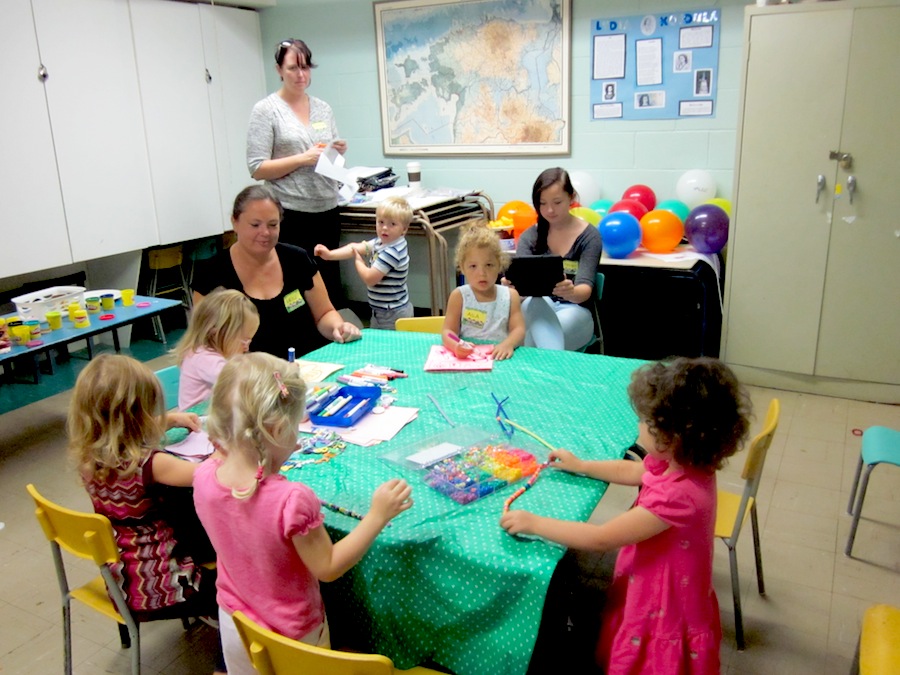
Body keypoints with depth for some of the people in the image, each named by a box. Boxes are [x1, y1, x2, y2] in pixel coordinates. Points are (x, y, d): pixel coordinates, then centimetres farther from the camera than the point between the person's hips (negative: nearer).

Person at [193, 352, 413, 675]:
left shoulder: (205, 477, -21)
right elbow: (328, 568, -24)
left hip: (235, 623, 5)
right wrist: (377, 515, -23)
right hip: (291, 637, -4)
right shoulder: (292, 501, -38)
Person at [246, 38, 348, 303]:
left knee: (331, 285, 9)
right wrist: (303, 158, -17)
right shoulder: (266, 110, -3)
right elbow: (257, 169, -9)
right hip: (292, 215, -5)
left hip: (327, 210, 5)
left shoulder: (323, 108, 12)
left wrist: (339, 152, -2)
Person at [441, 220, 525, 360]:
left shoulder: (510, 296, 5)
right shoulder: (459, 296, 0)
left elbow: (518, 329, -1)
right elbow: (448, 331, -4)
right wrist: (456, 346, -26)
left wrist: (508, 344, -23)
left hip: (501, 359, 2)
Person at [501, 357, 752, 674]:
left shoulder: (677, 496, -37)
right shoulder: (685, 463, -9)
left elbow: (601, 539, -31)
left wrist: (534, 523, -23)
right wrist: (581, 466, 17)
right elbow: (632, 472, 13)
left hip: (664, 623, -8)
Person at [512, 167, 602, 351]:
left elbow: (585, 289, -16)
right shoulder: (530, 236, 4)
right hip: (535, 312, 2)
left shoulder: (589, 236, -4)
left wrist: (570, 293, -41)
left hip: (574, 312, -2)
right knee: (538, 301, -37)